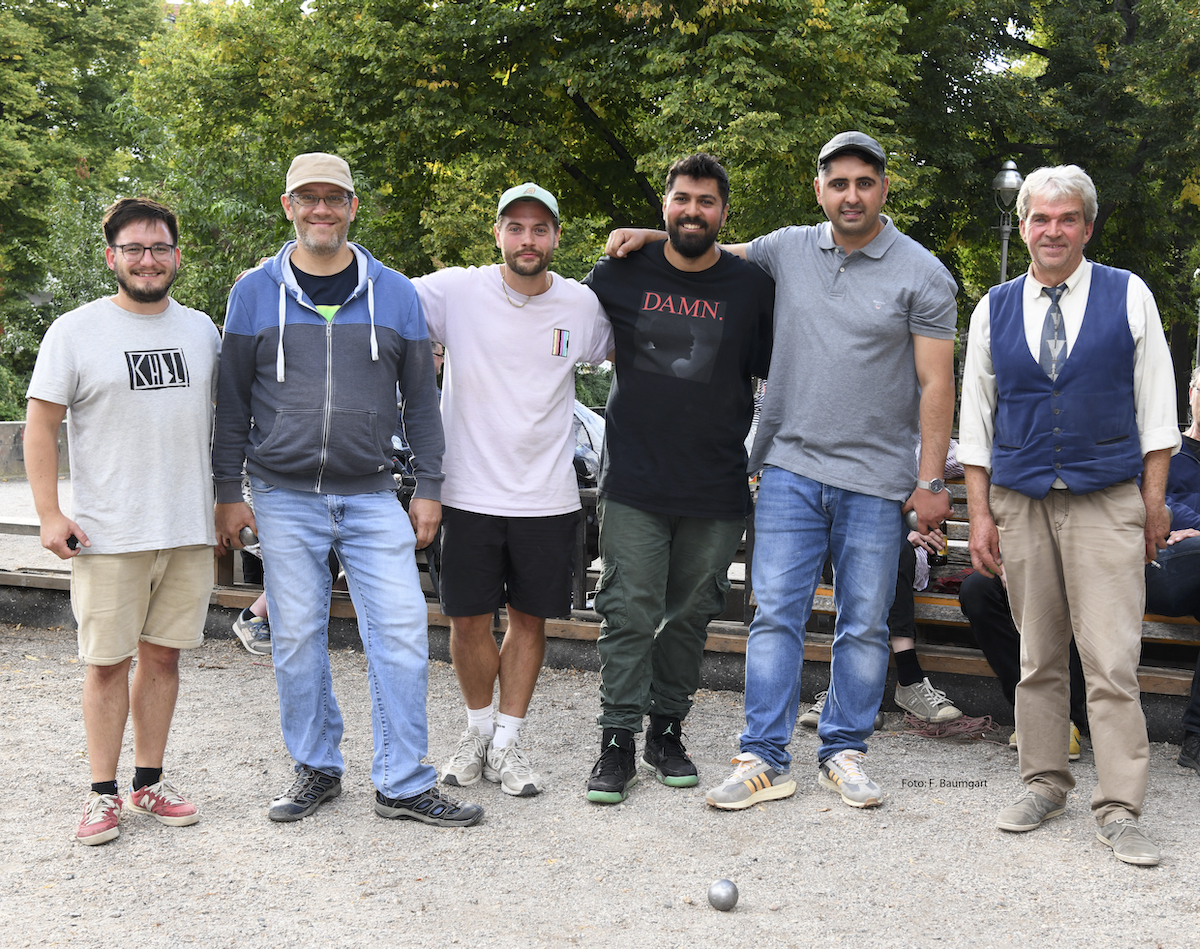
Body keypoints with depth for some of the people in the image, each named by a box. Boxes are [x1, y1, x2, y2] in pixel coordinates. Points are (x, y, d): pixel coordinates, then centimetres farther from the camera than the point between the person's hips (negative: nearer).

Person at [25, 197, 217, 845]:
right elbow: (40, 427, -2)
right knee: (107, 662, 1)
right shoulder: (75, 331, -2)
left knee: (163, 656, 9)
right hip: (107, 535, -3)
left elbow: (221, 419, 20)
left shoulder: (201, 330, 11)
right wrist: (49, 513, -9)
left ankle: (149, 782, 21)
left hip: (189, 529, 4)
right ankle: (103, 793, 12)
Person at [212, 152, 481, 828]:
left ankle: (404, 784, 6)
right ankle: (317, 769, 22)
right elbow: (233, 400, 7)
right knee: (298, 640, 5)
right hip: (285, 498, 0)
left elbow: (421, 398, 10)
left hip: (373, 497, 0)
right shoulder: (256, 292, 5)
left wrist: (429, 487, 6)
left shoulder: (396, 293, 7)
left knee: (402, 633, -5)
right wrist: (229, 493, 2)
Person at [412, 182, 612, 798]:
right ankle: (478, 729, 30)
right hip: (470, 492, -1)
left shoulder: (582, 305, 1)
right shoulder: (456, 292, -6)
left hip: (547, 498, 1)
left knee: (530, 619, 9)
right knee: (468, 619, 7)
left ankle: (507, 742, 24)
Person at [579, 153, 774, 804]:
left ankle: (667, 731, 25)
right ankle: (617, 742, 7)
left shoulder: (751, 286, 3)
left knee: (690, 615, 10)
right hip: (634, 482, -1)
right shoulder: (621, 274, 3)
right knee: (629, 613, -3)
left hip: (716, 487, 1)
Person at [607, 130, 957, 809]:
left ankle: (845, 752, 21)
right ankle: (766, 760, 5)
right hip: (791, 468, 2)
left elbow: (935, 384, -3)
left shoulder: (922, 275, -1)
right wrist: (649, 238, 8)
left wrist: (930, 480, -8)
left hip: (875, 480, -2)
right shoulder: (788, 250, 8)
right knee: (776, 614, -1)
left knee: (865, 624, 7)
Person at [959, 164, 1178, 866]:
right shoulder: (994, 310, 9)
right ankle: (1046, 783, 20)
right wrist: (980, 513, 4)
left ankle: (1120, 809, -1)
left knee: (1112, 661, -7)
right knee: (1038, 657, 8)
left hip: (1107, 504, -2)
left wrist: (1155, 502, 1)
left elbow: (1156, 405, 6)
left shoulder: (1128, 296, 5)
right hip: (1020, 502, 2)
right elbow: (976, 417, 11)